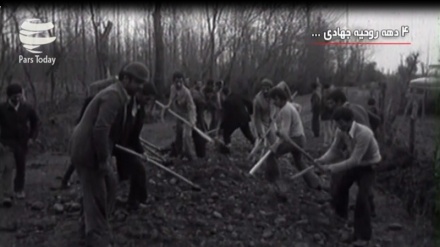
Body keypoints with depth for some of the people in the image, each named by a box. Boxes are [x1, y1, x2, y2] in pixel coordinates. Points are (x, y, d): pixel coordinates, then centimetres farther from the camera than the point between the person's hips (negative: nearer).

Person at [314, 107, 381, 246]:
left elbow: (354, 160, -37)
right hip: (354, 164, 7)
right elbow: (334, 150, -8)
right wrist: (323, 160, -26)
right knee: (338, 187, 11)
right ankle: (340, 216, 41)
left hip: (368, 166, -7)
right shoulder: (340, 132, -16)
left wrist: (334, 167, -40)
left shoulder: (364, 134, -36)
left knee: (362, 198, -15)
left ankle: (363, 235, 2)